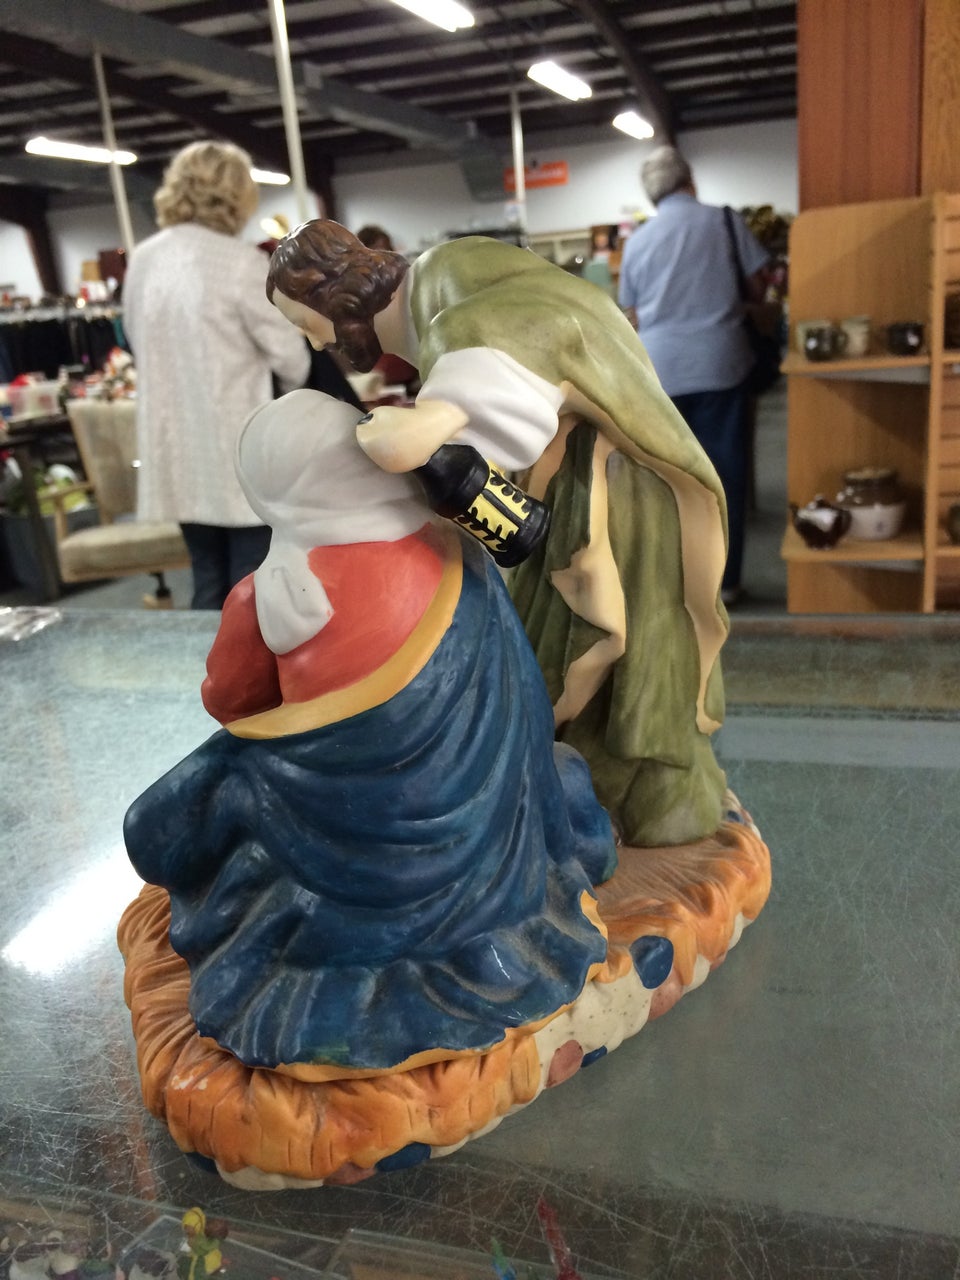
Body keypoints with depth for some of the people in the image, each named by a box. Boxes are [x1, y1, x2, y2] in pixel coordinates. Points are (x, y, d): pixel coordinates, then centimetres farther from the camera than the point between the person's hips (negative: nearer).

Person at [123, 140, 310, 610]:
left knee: (209, 583, 15)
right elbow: (289, 354, -8)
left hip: (177, 448, 6)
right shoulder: (240, 261, -13)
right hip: (240, 450, -6)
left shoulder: (141, 260, 7)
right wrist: (291, 386, 14)